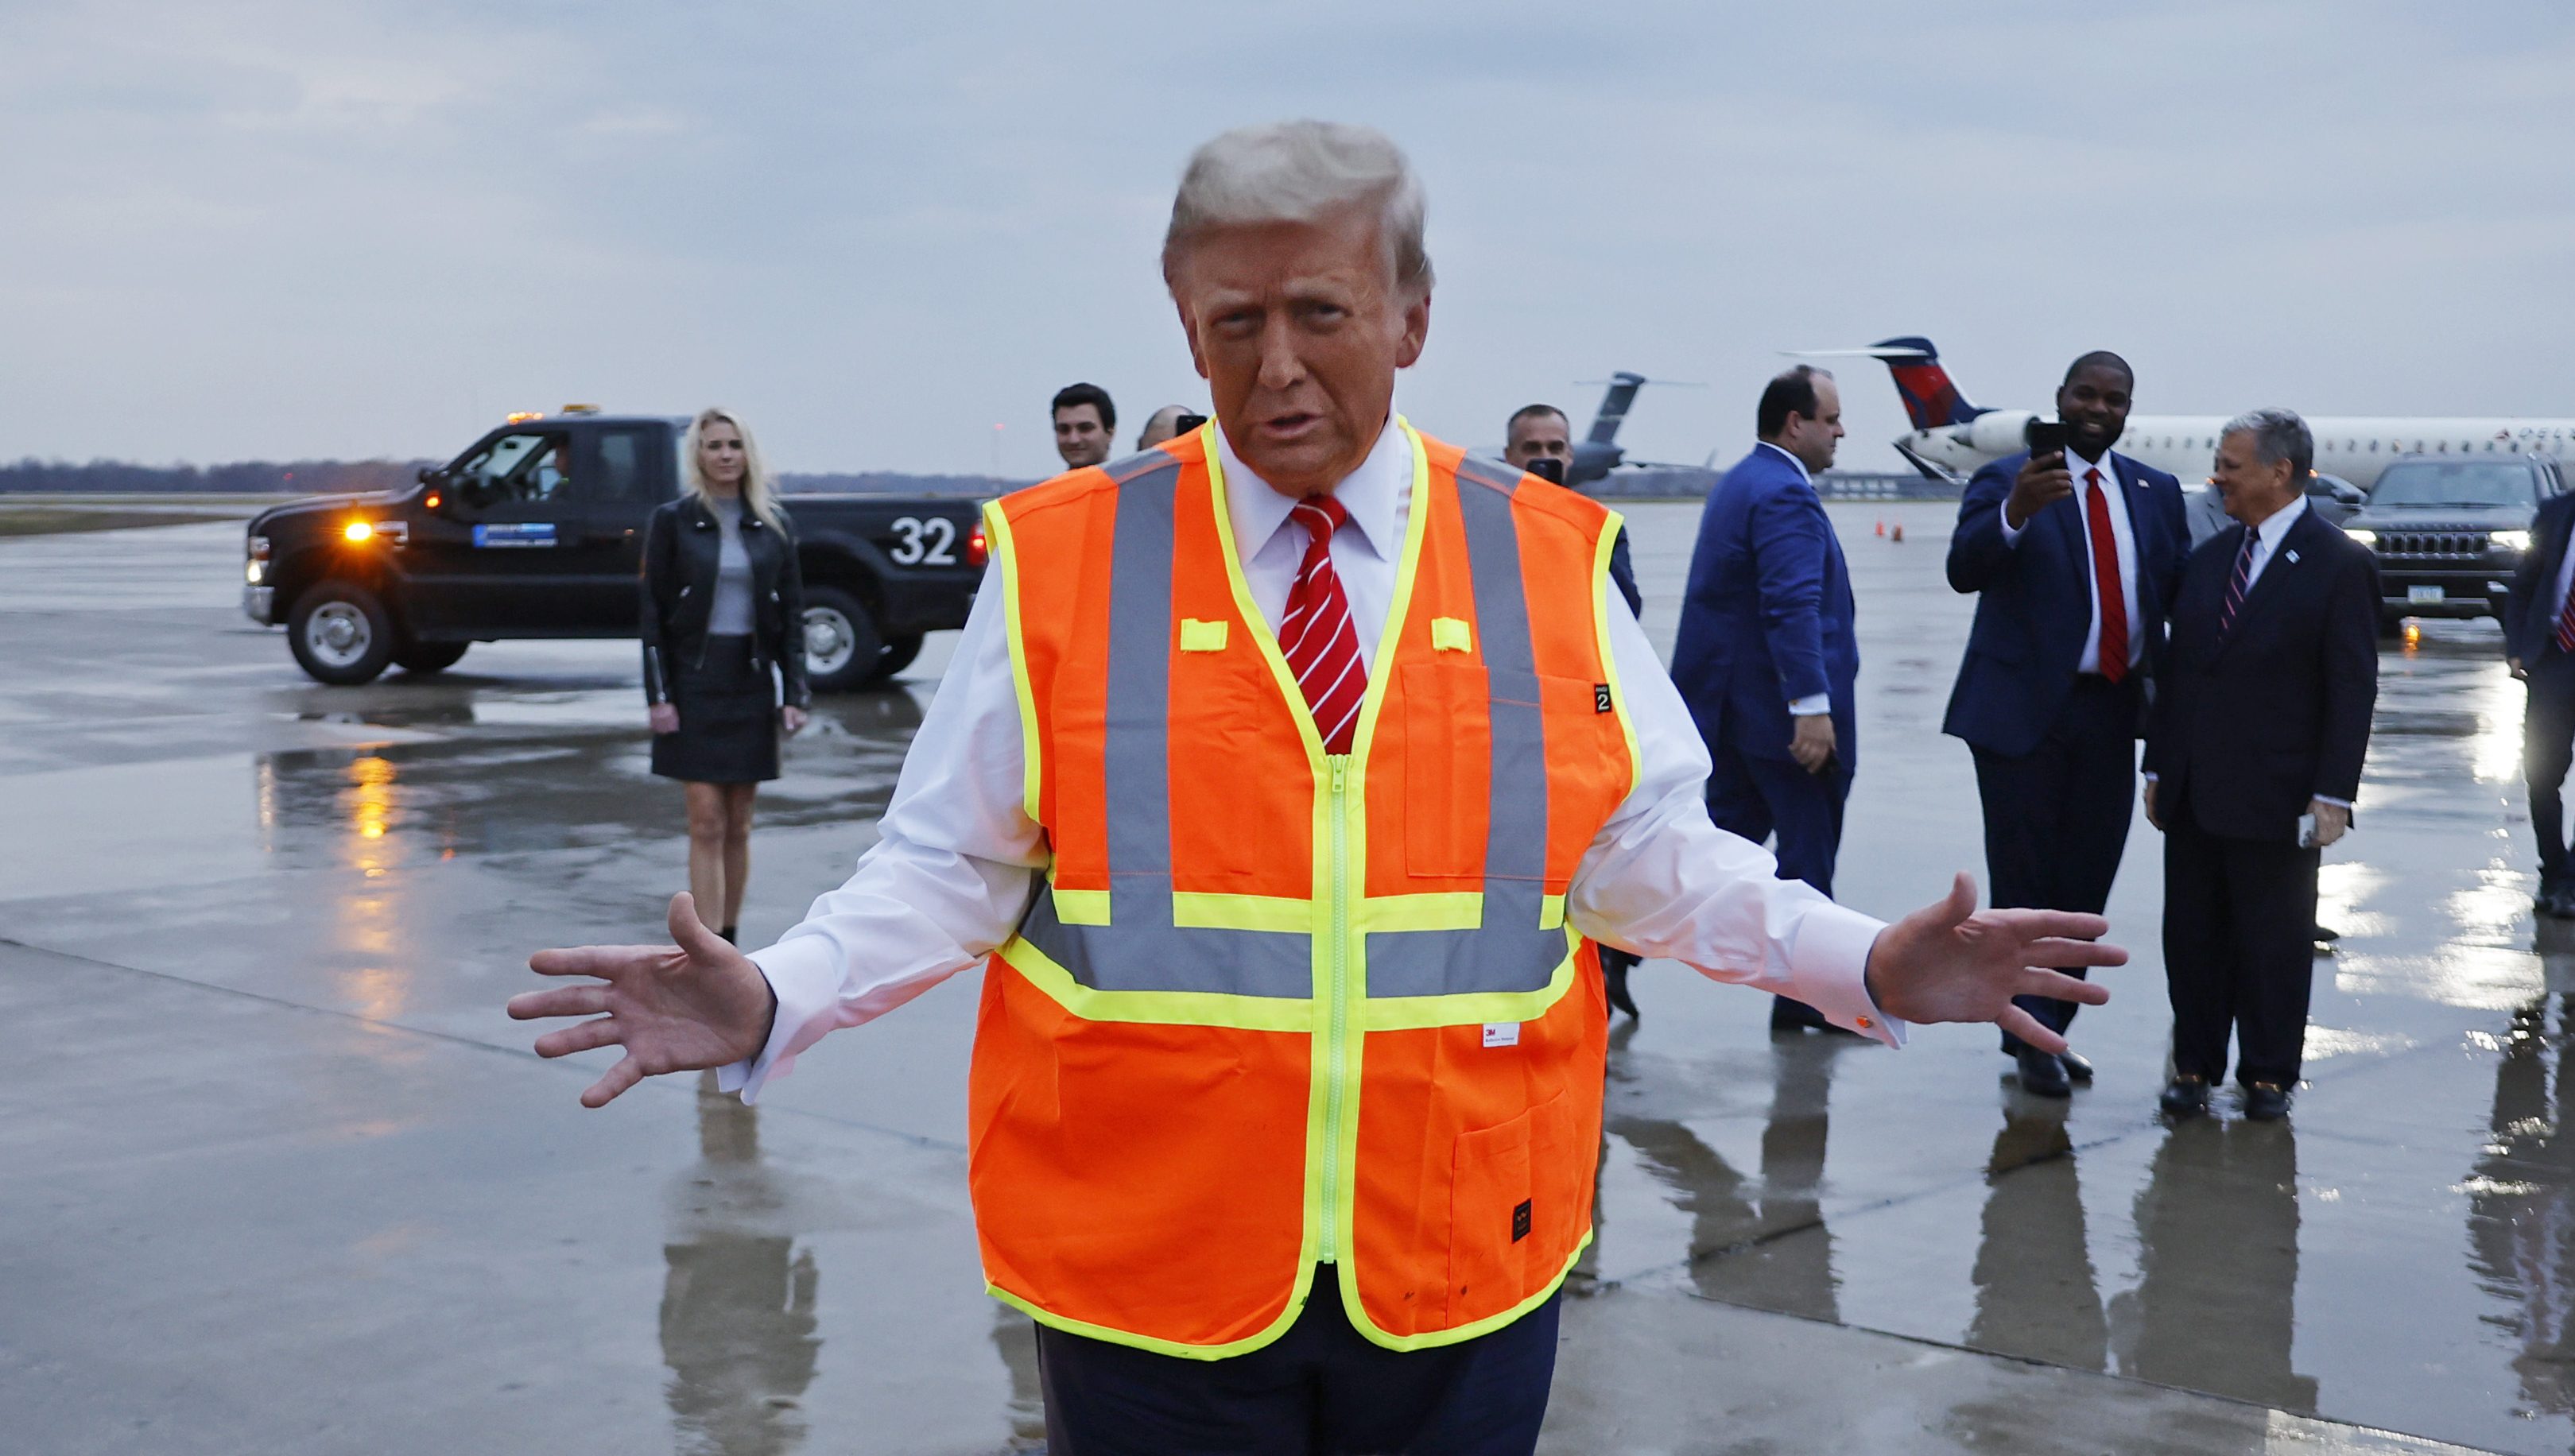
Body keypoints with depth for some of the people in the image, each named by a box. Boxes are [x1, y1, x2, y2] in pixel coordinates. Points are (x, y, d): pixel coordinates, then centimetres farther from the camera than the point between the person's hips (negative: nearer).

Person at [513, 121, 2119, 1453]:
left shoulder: (1548, 559, 1)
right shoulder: (1059, 564, -3)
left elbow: (1648, 854, 5)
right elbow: (949, 870, -1)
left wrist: (1866, 965, -6)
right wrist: (771, 1002, -16)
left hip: (1466, 1270, 2)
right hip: (1147, 1272, -1)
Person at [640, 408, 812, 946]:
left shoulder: (772, 524, 6)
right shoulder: (672, 521, -1)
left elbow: (792, 612, 7)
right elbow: (653, 612, -2)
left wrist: (794, 693, 0)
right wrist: (658, 695, -8)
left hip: (752, 684, 3)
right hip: (694, 684, -3)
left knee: (738, 826, 8)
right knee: (707, 824, -6)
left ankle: (727, 946, 18)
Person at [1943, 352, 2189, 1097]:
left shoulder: (2156, 492, 11)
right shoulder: (2006, 481, -4)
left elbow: (2182, 591, 10)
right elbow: (1964, 570, -19)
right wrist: (2015, 512, -38)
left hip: (2111, 711, 5)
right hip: (2026, 709, -5)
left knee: (2086, 882, 10)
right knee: (2025, 882, 1)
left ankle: (2048, 1028, 23)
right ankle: (2032, 1038, 11)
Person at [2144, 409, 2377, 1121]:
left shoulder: (2340, 566, -6)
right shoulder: (2207, 559, 10)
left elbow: (2353, 689, -9)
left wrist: (2333, 795, -13)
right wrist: (2158, 769, 9)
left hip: (2275, 797, -5)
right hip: (2193, 793, 5)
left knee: (2274, 941, 5)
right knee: (2192, 935, 9)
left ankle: (2268, 1075, 18)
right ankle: (2195, 1067, 20)